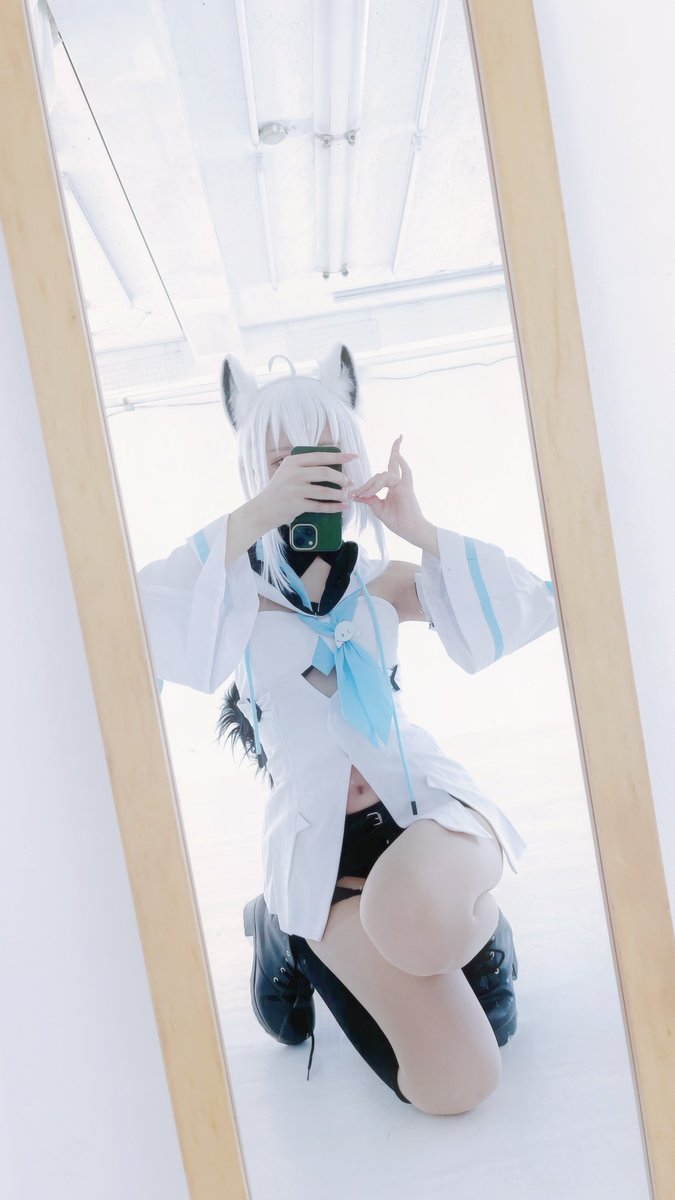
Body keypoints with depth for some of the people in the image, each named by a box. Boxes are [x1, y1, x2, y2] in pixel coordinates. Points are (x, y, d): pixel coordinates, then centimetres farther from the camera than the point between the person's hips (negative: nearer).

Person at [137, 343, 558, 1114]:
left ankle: (476, 916, 4)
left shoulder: (376, 580, 7)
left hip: (423, 793, 2)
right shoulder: (234, 586, -1)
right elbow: (139, 624, -23)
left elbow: (530, 605, -1)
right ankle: (286, 932, 14)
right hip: (318, 834, -1)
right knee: (457, 1084, -10)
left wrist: (419, 530, -11)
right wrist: (252, 518, -26)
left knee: (415, 917, -36)